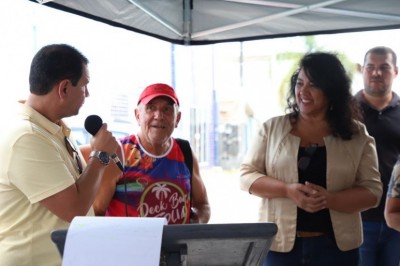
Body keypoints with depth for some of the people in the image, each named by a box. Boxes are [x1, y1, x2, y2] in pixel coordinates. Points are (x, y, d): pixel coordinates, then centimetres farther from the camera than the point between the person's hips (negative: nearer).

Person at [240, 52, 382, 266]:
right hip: (279, 244, 0)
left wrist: (329, 199, -19)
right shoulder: (272, 128, 3)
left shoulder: (357, 135, 2)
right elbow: (246, 175, 1)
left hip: (336, 246, 0)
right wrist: (288, 190, -16)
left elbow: (372, 191, -1)